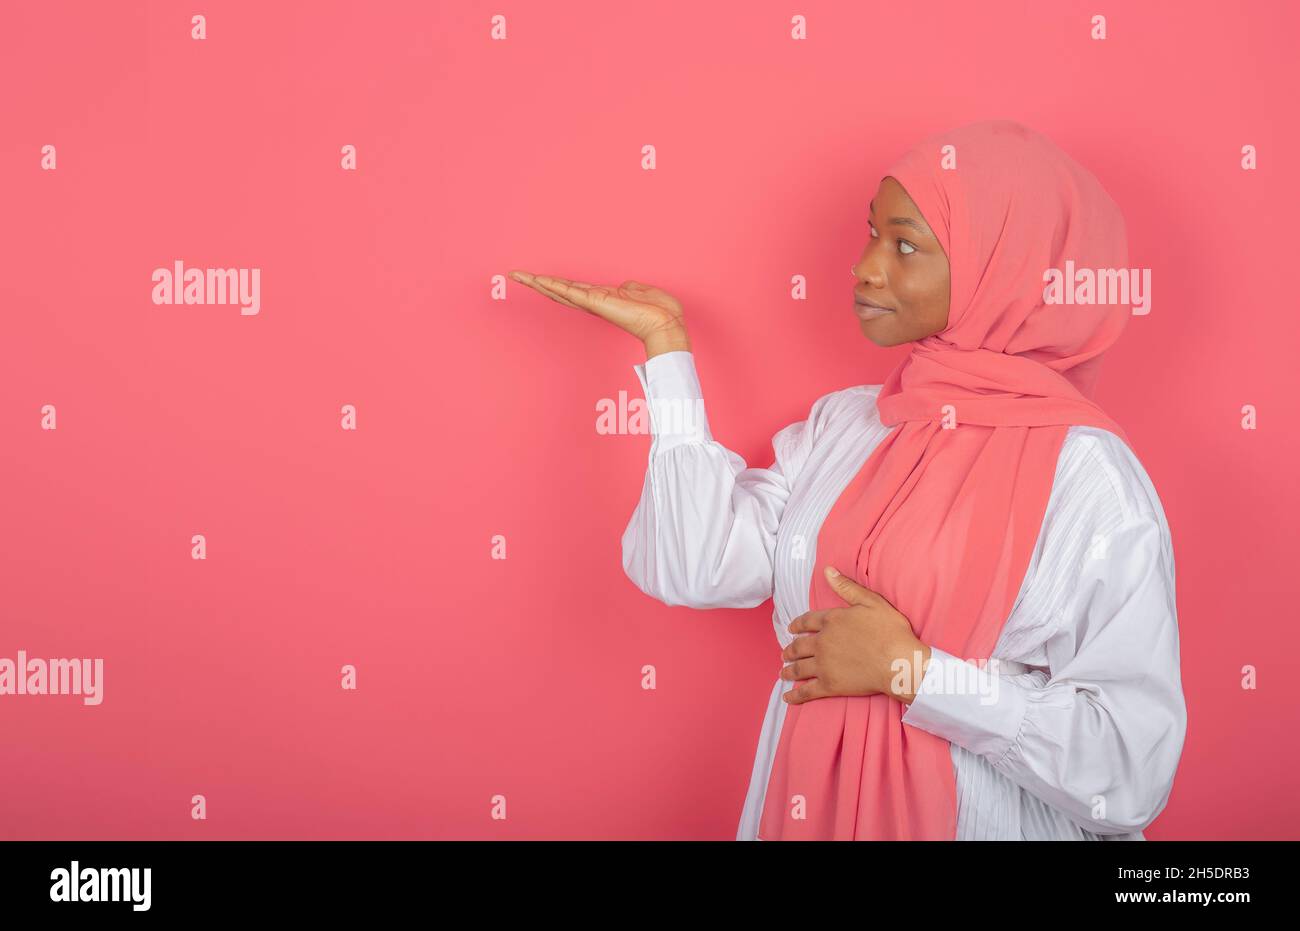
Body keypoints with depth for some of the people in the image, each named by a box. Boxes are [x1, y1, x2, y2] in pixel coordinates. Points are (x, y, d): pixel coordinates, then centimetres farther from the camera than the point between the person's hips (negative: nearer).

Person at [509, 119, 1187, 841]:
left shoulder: (1086, 476, -16)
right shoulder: (840, 424, 1)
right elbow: (698, 569, -12)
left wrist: (907, 669, -21)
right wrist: (665, 340, -8)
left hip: (981, 820, -5)